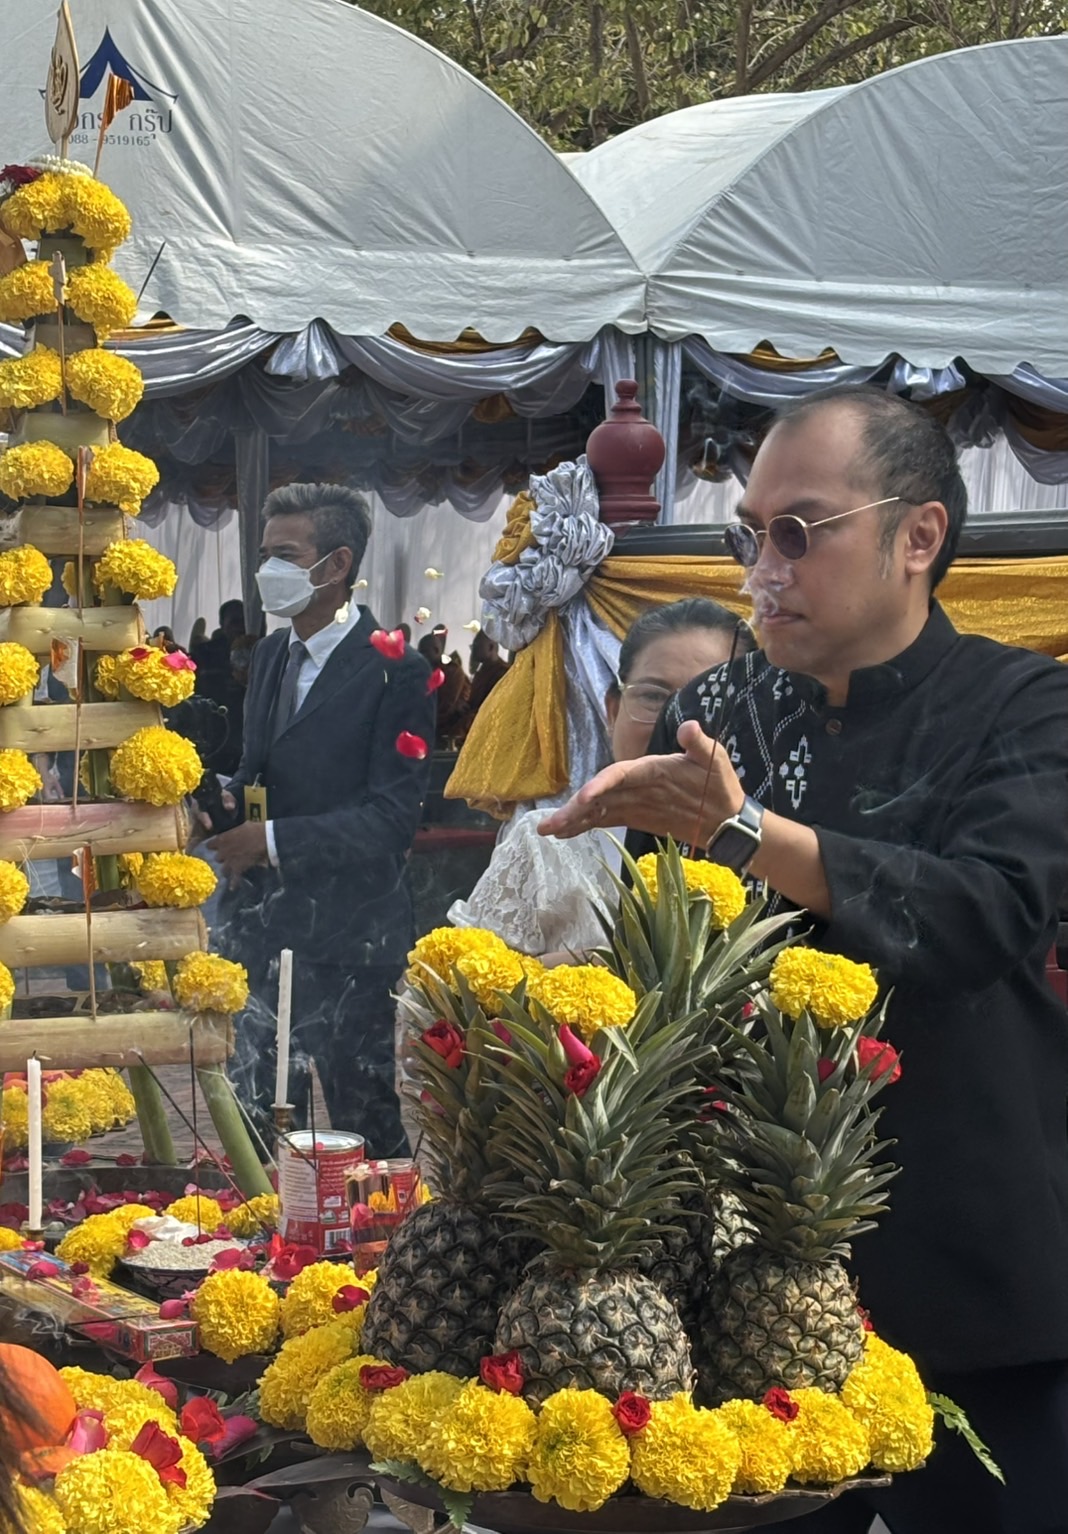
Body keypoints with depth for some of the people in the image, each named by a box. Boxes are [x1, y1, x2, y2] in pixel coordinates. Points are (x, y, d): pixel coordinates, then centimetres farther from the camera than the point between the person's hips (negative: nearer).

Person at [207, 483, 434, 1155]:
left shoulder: (395, 672, -11)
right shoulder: (272, 654, 13)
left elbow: (393, 815, -15)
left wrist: (274, 840, -18)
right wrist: (231, 799, 2)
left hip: (347, 940, -7)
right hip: (262, 925, 7)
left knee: (368, 1125, 4)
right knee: (261, 1125, 10)